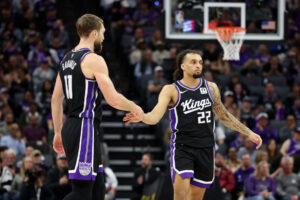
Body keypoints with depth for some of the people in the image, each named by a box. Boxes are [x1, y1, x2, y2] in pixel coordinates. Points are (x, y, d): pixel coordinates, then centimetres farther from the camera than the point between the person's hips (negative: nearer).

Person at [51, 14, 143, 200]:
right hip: (85, 130, -10)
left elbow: (56, 99, 19)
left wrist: (58, 133, 24)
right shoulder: (94, 60, -12)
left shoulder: (67, 59, 15)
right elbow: (113, 99, -17)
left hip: (71, 128, 10)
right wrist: (134, 108, 1)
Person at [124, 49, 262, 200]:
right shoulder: (171, 90, -4)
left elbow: (223, 115, 22)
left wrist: (248, 133, 22)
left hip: (205, 148, 4)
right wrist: (141, 116, -39)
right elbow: (155, 117, -16)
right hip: (182, 147, -4)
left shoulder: (211, 88, 9)